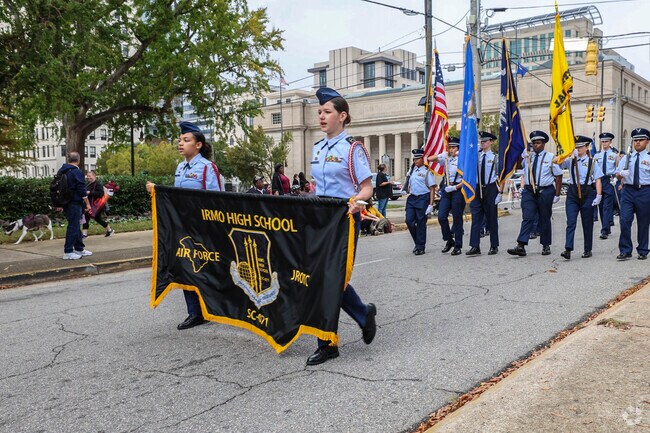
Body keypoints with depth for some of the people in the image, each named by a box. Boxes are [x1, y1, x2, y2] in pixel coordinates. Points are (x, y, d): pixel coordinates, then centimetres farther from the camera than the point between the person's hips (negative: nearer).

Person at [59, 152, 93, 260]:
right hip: (75, 204, -8)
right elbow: (82, 190, -16)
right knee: (73, 227, -5)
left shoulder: (61, 171, 13)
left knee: (75, 226, 16)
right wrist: (87, 204, -10)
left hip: (65, 203, 8)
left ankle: (79, 249, 23)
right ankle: (68, 252, -5)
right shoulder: (77, 172, -12)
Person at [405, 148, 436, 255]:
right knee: (409, 220, 0)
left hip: (422, 198, -6)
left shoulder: (427, 171, -6)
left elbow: (432, 189, -9)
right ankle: (417, 242, 20)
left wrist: (431, 205, -14)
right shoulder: (412, 169, 13)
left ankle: (420, 247, 10)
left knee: (421, 223, 0)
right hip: (412, 198, 6)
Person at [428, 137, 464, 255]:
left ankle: (458, 246, 10)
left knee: (457, 219, 1)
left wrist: (455, 187, -17)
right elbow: (429, 159, 8)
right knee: (441, 217, -4)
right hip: (446, 190, 4)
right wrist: (441, 155, -4)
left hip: (458, 190, -4)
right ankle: (449, 240, 16)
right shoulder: (446, 158, 10)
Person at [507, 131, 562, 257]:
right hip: (529, 191, 2)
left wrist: (557, 194, -1)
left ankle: (546, 246, 21)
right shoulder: (527, 155, 9)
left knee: (545, 219, 9)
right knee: (527, 218, -8)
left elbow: (558, 176, 3)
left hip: (545, 191, -1)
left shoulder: (550, 158, 2)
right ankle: (521, 246, -17)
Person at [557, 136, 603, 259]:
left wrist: (598, 196, -9)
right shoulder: (571, 160, 7)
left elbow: (597, 180, 0)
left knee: (587, 224, 8)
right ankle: (568, 249, -15)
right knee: (571, 222, -9)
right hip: (573, 193, 1)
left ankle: (588, 250, 19)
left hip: (587, 193, -1)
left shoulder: (592, 162, 3)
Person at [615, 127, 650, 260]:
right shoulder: (627, 157, 13)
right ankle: (625, 251, 1)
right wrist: (621, 174, -11)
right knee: (625, 221, -7)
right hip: (628, 191, 2)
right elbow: (618, 175, 11)